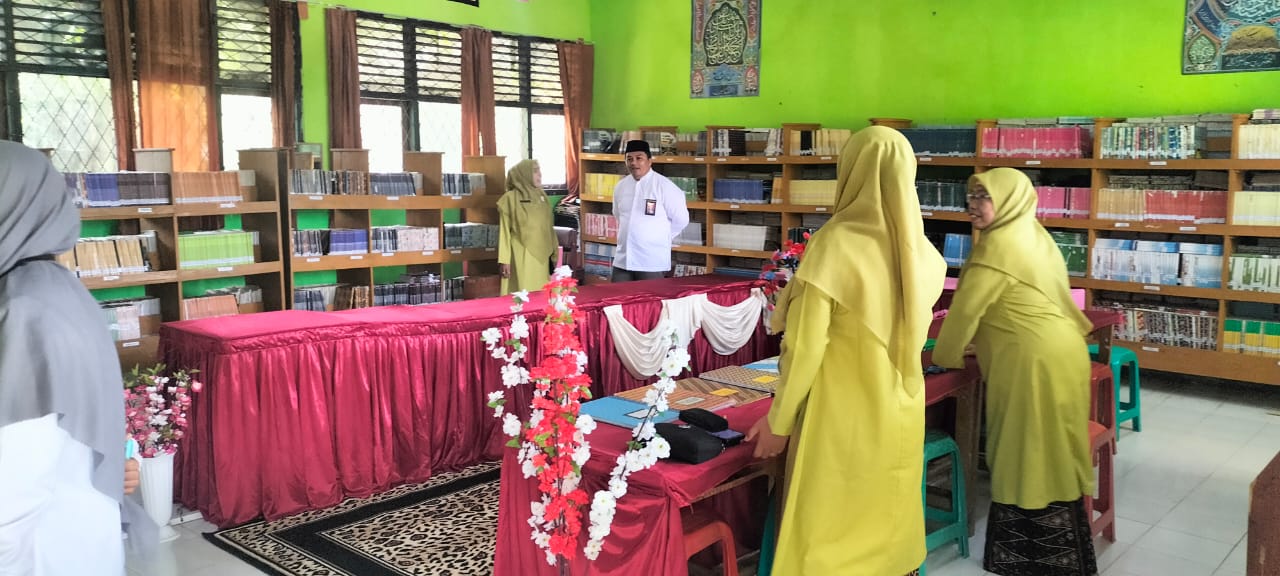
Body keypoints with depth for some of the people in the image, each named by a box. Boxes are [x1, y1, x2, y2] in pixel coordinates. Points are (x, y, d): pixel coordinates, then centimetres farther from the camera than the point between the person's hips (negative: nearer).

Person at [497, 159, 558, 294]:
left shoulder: (541, 195, 10)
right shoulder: (510, 198, -5)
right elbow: (504, 231, -6)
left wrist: (555, 252, 14)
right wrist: (504, 260, -11)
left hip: (542, 255, 5)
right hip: (522, 256, -5)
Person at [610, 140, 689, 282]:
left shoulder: (664, 186, -9)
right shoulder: (620, 186, 8)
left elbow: (680, 219, -3)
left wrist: (661, 238, 5)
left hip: (652, 261, -5)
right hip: (622, 260, 5)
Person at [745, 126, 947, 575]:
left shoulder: (834, 245, -18)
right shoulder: (923, 252, -1)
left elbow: (806, 347, -16)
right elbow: (909, 337, 11)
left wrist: (778, 420, -6)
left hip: (842, 416, -5)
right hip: (901, 412, 6)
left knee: (829, 534, 7)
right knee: (889, 525, 19)